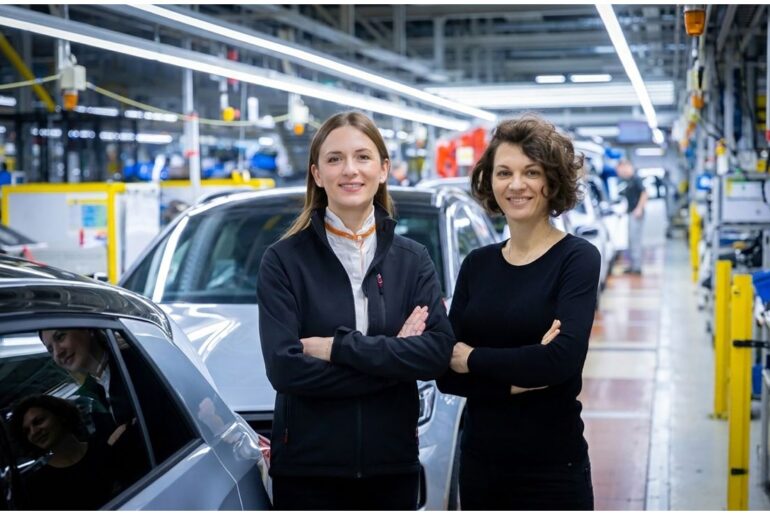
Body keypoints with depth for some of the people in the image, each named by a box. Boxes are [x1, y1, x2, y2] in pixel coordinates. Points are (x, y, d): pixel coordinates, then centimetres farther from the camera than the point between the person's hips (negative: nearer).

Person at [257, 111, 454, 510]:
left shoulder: (413, 260, 4)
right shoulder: (284, 260, -5)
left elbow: (438, 352, -10)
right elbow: (284, 367, -15)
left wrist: (338, 347, -16)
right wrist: (392, 358, -14)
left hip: (392, 465, 3)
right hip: (306, 467, -2)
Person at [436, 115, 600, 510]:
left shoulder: (576, 257, -8)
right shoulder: (476, 264, 6)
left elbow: (563, 358, -23)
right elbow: (447, 376, -1)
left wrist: (472, 358, -11)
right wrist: (516, 381, -17)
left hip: (553, 468, -4)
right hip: (479, 463, 5)